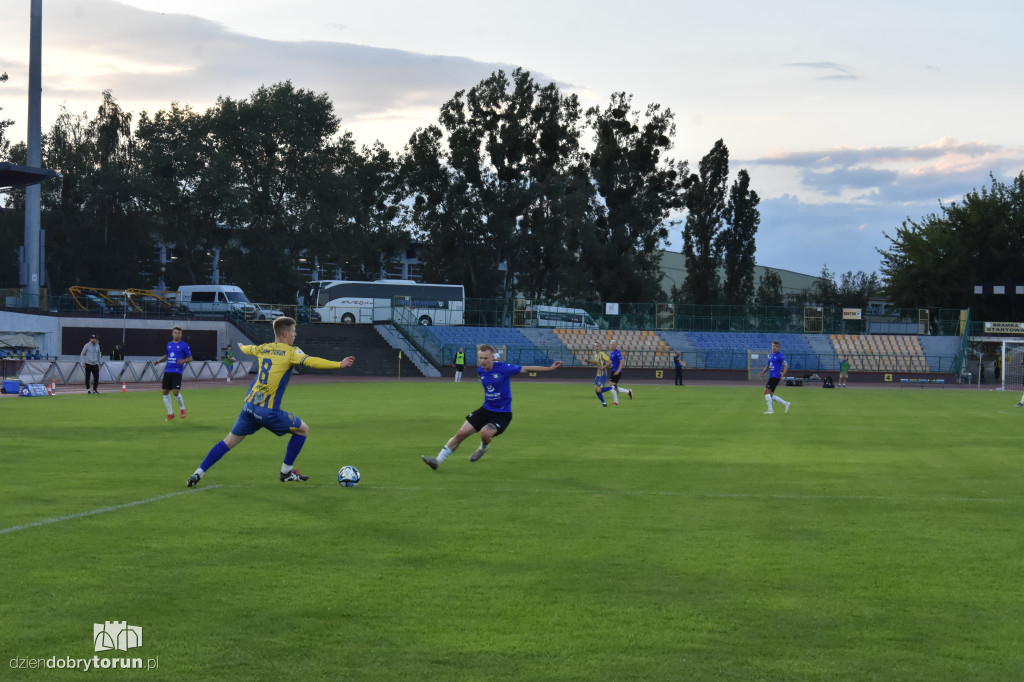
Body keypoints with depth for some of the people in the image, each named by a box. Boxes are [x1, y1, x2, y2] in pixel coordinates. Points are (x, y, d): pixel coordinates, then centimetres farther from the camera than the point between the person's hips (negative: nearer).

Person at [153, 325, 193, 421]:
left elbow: (190, 358, 2)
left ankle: (182, 409, 13)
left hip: (177, 372, -6)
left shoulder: (184, 345, -1)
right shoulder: (169, 344, 14)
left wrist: (183, 361, -18)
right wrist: (158, 361, 13)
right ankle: (170, 413, 15)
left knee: (176, 392, -14)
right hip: (167, 371, 6)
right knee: (165, 392, 3)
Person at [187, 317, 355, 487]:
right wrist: (339, 364, -25)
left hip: (249, 406, 6)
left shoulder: (263, 349, 13)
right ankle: (286, 472, 18)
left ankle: (198, 474, 11)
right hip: (268, 411, -6)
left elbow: (248, 349, 36)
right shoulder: (290, 352, -5)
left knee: (229, 441, 17)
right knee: (303, 429, 13)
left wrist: (241, 347, 60)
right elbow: (311, 361, -22)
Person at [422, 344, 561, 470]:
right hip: (486, 409, 6)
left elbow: (526, 368, -14)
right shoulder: (480, 370, 0)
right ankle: (438, 461, 4)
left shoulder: (503, 368, -19)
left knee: (485, 433, -30)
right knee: (461, 433, -3)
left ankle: (483, 448, 8)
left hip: (502, 413, -6)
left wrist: (550, 368, -16)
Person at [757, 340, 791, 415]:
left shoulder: (780, 356, -7)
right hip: (771, 377, 9)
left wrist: (783, 376, -17)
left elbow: (786, 366, -8)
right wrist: (762, 373, 12)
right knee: (770, 395, 7)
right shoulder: (771, 355, 18)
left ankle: (770, 410, -13)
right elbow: (768, 366, 27)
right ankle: (786, 404, 17)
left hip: (775, 377, -9)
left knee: (767, 391, -16)